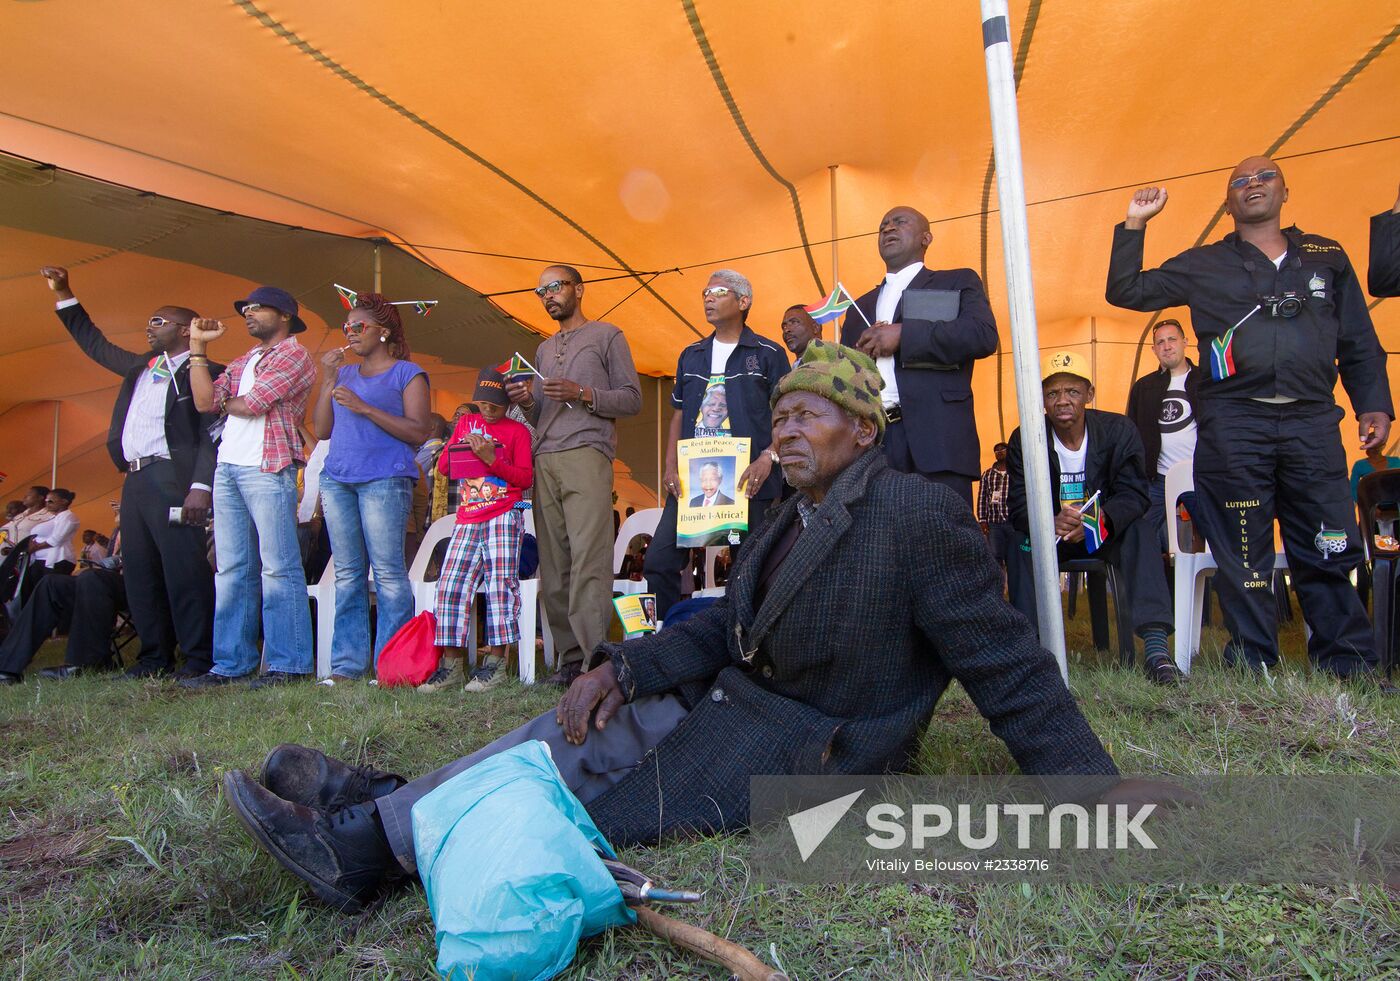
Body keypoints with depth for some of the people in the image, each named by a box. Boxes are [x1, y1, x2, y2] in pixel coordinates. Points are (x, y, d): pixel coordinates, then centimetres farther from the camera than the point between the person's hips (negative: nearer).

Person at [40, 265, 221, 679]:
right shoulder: (140, 367, 22)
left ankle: (199, 660, -7)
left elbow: (213, 435, -13)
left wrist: (201, 486, -22)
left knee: (184, 571, -11)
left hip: (172, 479, -9)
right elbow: (95, 344, 38)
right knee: (140, 572, 9)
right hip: (135, 479, 9)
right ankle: (153, 658, 15)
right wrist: (64, 294, 36)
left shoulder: (205, 372, -3)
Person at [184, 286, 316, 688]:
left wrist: (225, 402, 10)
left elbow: (251, 405, -10)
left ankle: (289, 663, -5)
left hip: (267, 470, -8)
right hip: (227, 469, 8)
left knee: (279, 567, -8)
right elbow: (204, 401, 10)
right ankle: (231, 663, 13)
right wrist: (198, 346, 12)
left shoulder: (293, 355, -1)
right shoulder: (241, 362, 23)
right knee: (231, 570, 8)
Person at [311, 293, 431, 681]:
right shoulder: (344, 373, 21)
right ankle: (347, 664, 11)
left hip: (385, 479, -6)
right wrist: (328, 379, 9)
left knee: (388, 571, -7)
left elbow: (419, 432, -6)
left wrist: (364, 408, -11)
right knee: (347, 573, 6)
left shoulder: (407, 373, 5)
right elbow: (321, 430, 16)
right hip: (337, 478, 6)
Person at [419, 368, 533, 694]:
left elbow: (526, 478, 0)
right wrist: (463, 450, -1)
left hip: (503, 517, -4)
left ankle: (495, 662, -9)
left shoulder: (517, 430, 7)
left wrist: (492, 460, -13)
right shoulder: (465, 423, 20)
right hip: (467, 520, 5)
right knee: (451, 585, -3)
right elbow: (443, 466, 19)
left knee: (500, 582, -11)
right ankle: (452, 664, 0)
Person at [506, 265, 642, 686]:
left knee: (588, 559, -15)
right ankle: (569, 658, 4)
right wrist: (526, 402, 5)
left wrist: (582, 393, -10)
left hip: (586, 455, -6)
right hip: (544, 461, 6)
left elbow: (632, 400, 2)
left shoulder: (607, 336, 10)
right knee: (553, 564, 0)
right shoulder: (544, 349, 28)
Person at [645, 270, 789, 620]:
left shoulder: (768, 354, 5)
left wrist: (767, 459, -16)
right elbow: (678, 416, 17)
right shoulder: (691, 356, 18)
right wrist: (670, 468, 4)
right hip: (691, 478, 4)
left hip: (747, 480, -4)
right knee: (660, 560, -1)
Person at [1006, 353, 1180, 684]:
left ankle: (1155, 644, -36)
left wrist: (1102, 519, -39)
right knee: (1021, 541, -31)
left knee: (1140, 530, -30)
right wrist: (1051, 521, -42)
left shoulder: (1119, 430, -9)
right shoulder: (1024, 440, -12)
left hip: (1106, 532, 1)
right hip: (1048, 533, 0)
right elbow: (1019, 504, -18)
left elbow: (1133, 493, -16)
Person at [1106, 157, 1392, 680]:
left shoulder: (1327, 257, 18)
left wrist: (1374, 404, 8)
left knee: (1330, 553, 2)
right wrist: (1134, 225, 4)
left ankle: (1349, 667, 15)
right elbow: (1126, 292, 9)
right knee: (1244, 557, 1)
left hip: (1313, 423, 2)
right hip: (1233, 426, -2)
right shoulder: (1204, 265, 14)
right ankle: (1254, 669, 10)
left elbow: (1360, 343, 18)